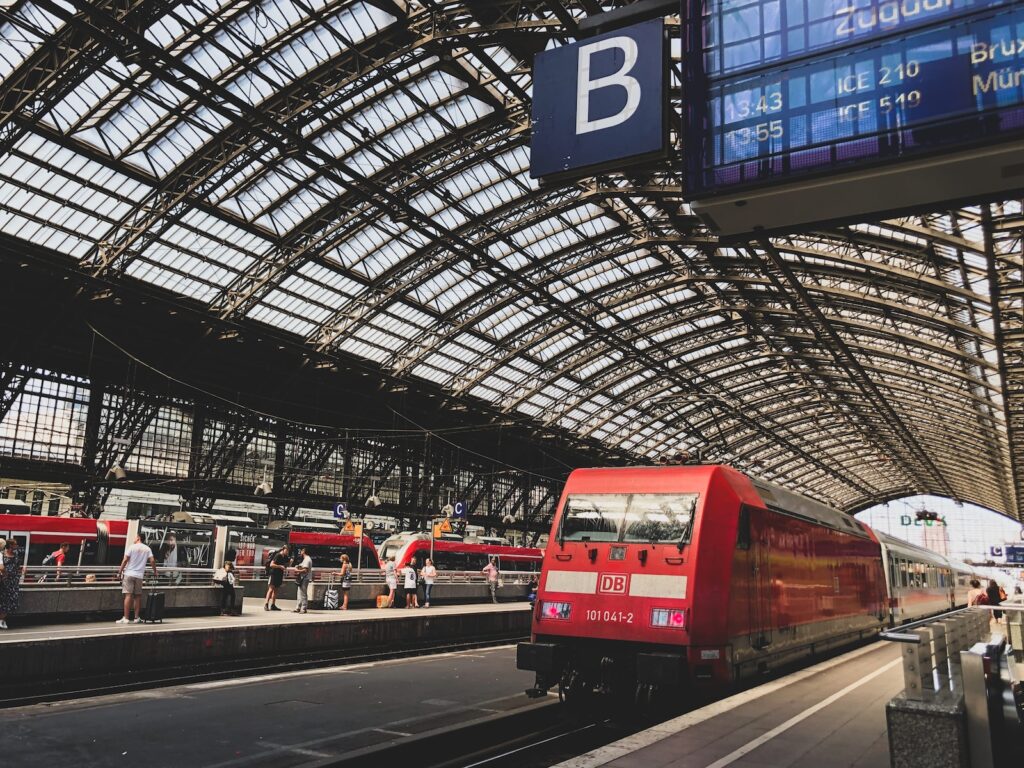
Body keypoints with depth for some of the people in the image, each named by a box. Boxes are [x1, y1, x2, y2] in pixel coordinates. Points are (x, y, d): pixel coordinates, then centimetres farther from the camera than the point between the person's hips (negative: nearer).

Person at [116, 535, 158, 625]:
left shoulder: (132, 547, -2)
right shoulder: (147, 549, 8)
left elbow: (125, 560, -7)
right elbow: (152, 561, 2)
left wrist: (120, 572, -2)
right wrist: (155, 572, 12)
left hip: (129, 574, -3)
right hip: (139, 575, 3)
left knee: (128, 595, -6)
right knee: (138, 596, 10)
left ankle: (126, 618, -10)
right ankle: (137, 617, 11)